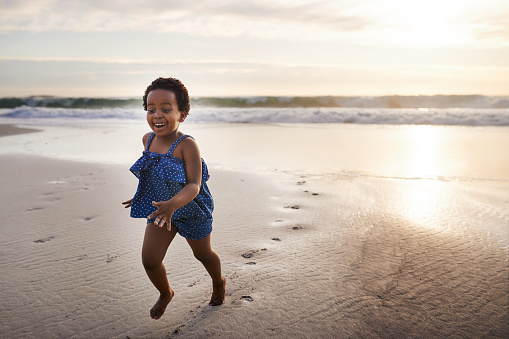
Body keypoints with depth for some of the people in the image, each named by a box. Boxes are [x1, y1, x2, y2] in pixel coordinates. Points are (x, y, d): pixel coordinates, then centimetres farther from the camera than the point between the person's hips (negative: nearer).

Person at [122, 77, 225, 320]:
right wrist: (141, 197, 18)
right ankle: (165, 293, 34)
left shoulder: (186, 145, -28)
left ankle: (218, 283, 52)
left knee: (203, 254, 19)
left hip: (192, 211, -5)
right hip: (161, 209, 5)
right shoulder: (148, 139, -7)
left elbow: (194, 186, -33)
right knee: (149, 260, 2)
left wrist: (172, 204, -50)